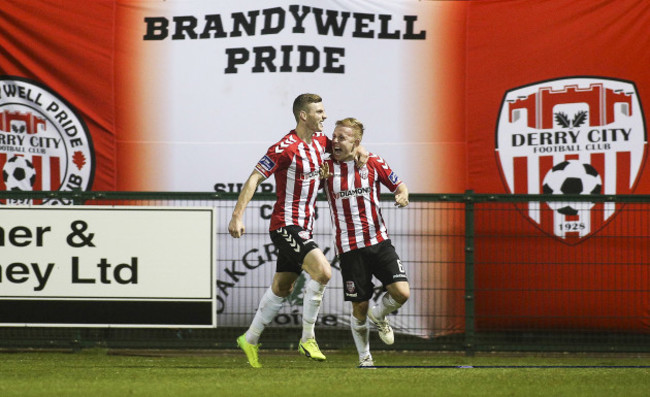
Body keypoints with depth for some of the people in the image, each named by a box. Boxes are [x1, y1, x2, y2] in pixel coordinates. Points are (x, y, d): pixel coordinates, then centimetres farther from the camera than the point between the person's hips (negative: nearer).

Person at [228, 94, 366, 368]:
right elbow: (254, 179, -17)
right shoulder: (286, 148, -17)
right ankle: (307, 339, -14)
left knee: (281, 288, 15)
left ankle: (250, 340, 29)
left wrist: (358, 150, 6)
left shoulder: (320, 141, 8)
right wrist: (237, 216, -24)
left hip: (303, 228, 9)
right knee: (322, 271, -23)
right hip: (285, 225, -9)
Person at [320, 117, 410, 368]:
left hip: (379, 241, 1)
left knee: (402, 292, -13)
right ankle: (364, 357, 21)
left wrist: (402, 195, -11)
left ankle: (378, 315, 20)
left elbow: (398, 185, 12)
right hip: (349, 248, -1)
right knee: (359, 307, 1)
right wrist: (321, 176, -12)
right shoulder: (327, 168, -1)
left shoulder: (373, 163, 1)